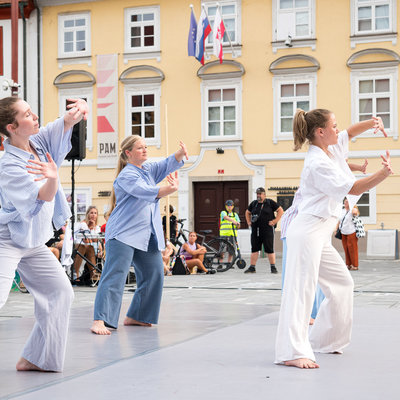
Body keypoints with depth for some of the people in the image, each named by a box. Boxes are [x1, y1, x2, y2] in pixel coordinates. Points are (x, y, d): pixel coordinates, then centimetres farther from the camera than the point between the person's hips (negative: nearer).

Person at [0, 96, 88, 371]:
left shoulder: (40, 142, -2)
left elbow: (66, 123, -5)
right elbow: (45, 196, -31)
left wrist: (78, 111, -30)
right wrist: (54, 177, -54)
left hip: (34, 242, 8)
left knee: (60, 291, 9)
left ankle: (36, 359, 16)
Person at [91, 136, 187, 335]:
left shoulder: (149, 169, 16)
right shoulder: (126, 175, -10)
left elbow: (168, 165, 3)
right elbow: (147, 192, -24)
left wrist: (181, 153, -17)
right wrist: (170, 189, -36)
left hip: (147, 236, 9)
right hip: (123, 234, -8)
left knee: (154, 274, 8)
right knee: (114, 276, -16)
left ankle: (135, 316, 19)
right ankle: (100, 320, -20)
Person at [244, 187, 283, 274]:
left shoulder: (270, 203, 1)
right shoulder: (253, 203, 14)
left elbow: (280, 210, 1)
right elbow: (247, 212, 30)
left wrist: (275, 221, -6)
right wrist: (248, 222, 16)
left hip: (267, 229, -4)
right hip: (255, 230, 4)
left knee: (269, 249, -3)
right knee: (254, 249, 4)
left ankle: (273, 267, 5)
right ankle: (252, 267, 8)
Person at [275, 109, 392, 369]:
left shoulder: (332, 150, 12)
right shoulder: (317, 163, -16)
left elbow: (350, 133, 29)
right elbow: (354, 189, -17)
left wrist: (372, 123, 9)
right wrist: (383, 174, -25)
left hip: (320, 235, 10)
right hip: (308, 232, -10)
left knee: (342, 284, 16)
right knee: (302, 288, -17)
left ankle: (323, 340, 23)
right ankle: (293, 351, -24)